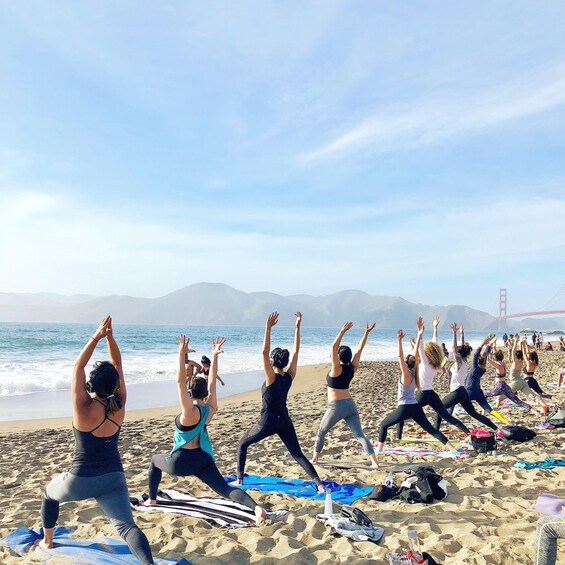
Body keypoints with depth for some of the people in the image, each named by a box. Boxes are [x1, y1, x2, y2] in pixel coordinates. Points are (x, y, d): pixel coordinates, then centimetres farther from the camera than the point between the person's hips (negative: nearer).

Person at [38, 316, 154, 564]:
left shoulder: (84, 407, -18)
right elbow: (117, 366, 0)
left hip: (80, 480, -2)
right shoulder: (119, 406, -7)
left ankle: (47, 541, 47)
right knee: (125, 525, -7)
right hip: (113, 477, 2)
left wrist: (97, 337, -13)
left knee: (49, 494, 30)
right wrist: (110, 337, -9)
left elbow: (78, 367, -12)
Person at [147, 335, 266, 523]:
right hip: (203, 459, 4)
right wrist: (214, 356, 8)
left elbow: (180, 381, -26)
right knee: (225, 489, -6)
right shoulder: (210, 408, -2)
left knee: (155, 461, 28)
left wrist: (182, 353, -31)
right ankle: (256, 507, -30)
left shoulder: (190, 411, -18)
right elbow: (212, 382, 7)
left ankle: (152, 500, 36)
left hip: (181, 461, -4)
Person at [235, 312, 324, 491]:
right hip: (284, 421, 5)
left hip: (267, 421, -4)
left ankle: (239, 479, 17)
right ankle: (319, 484, -5)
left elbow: (264, 352, -25)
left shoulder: (272, 377, -16)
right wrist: (297, 327, -2)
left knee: (242, 444, 18)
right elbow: (296, 351, 1)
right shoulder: (289, 376, -3)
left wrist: (268, 328, -29)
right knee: (298, 454, 9)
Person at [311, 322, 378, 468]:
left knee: (321, 432, 16)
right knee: (360, 435, 1)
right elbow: (359, 350, 10)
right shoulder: (352, 368, 4)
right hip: (350, 405, 5)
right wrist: (366, 333, 9)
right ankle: (374, 461, -12)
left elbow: (333, 347, -19)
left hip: (336, 406, -5)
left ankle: (315, 458, 25)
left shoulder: (337, 368, -10)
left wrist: (342, 331, -23)